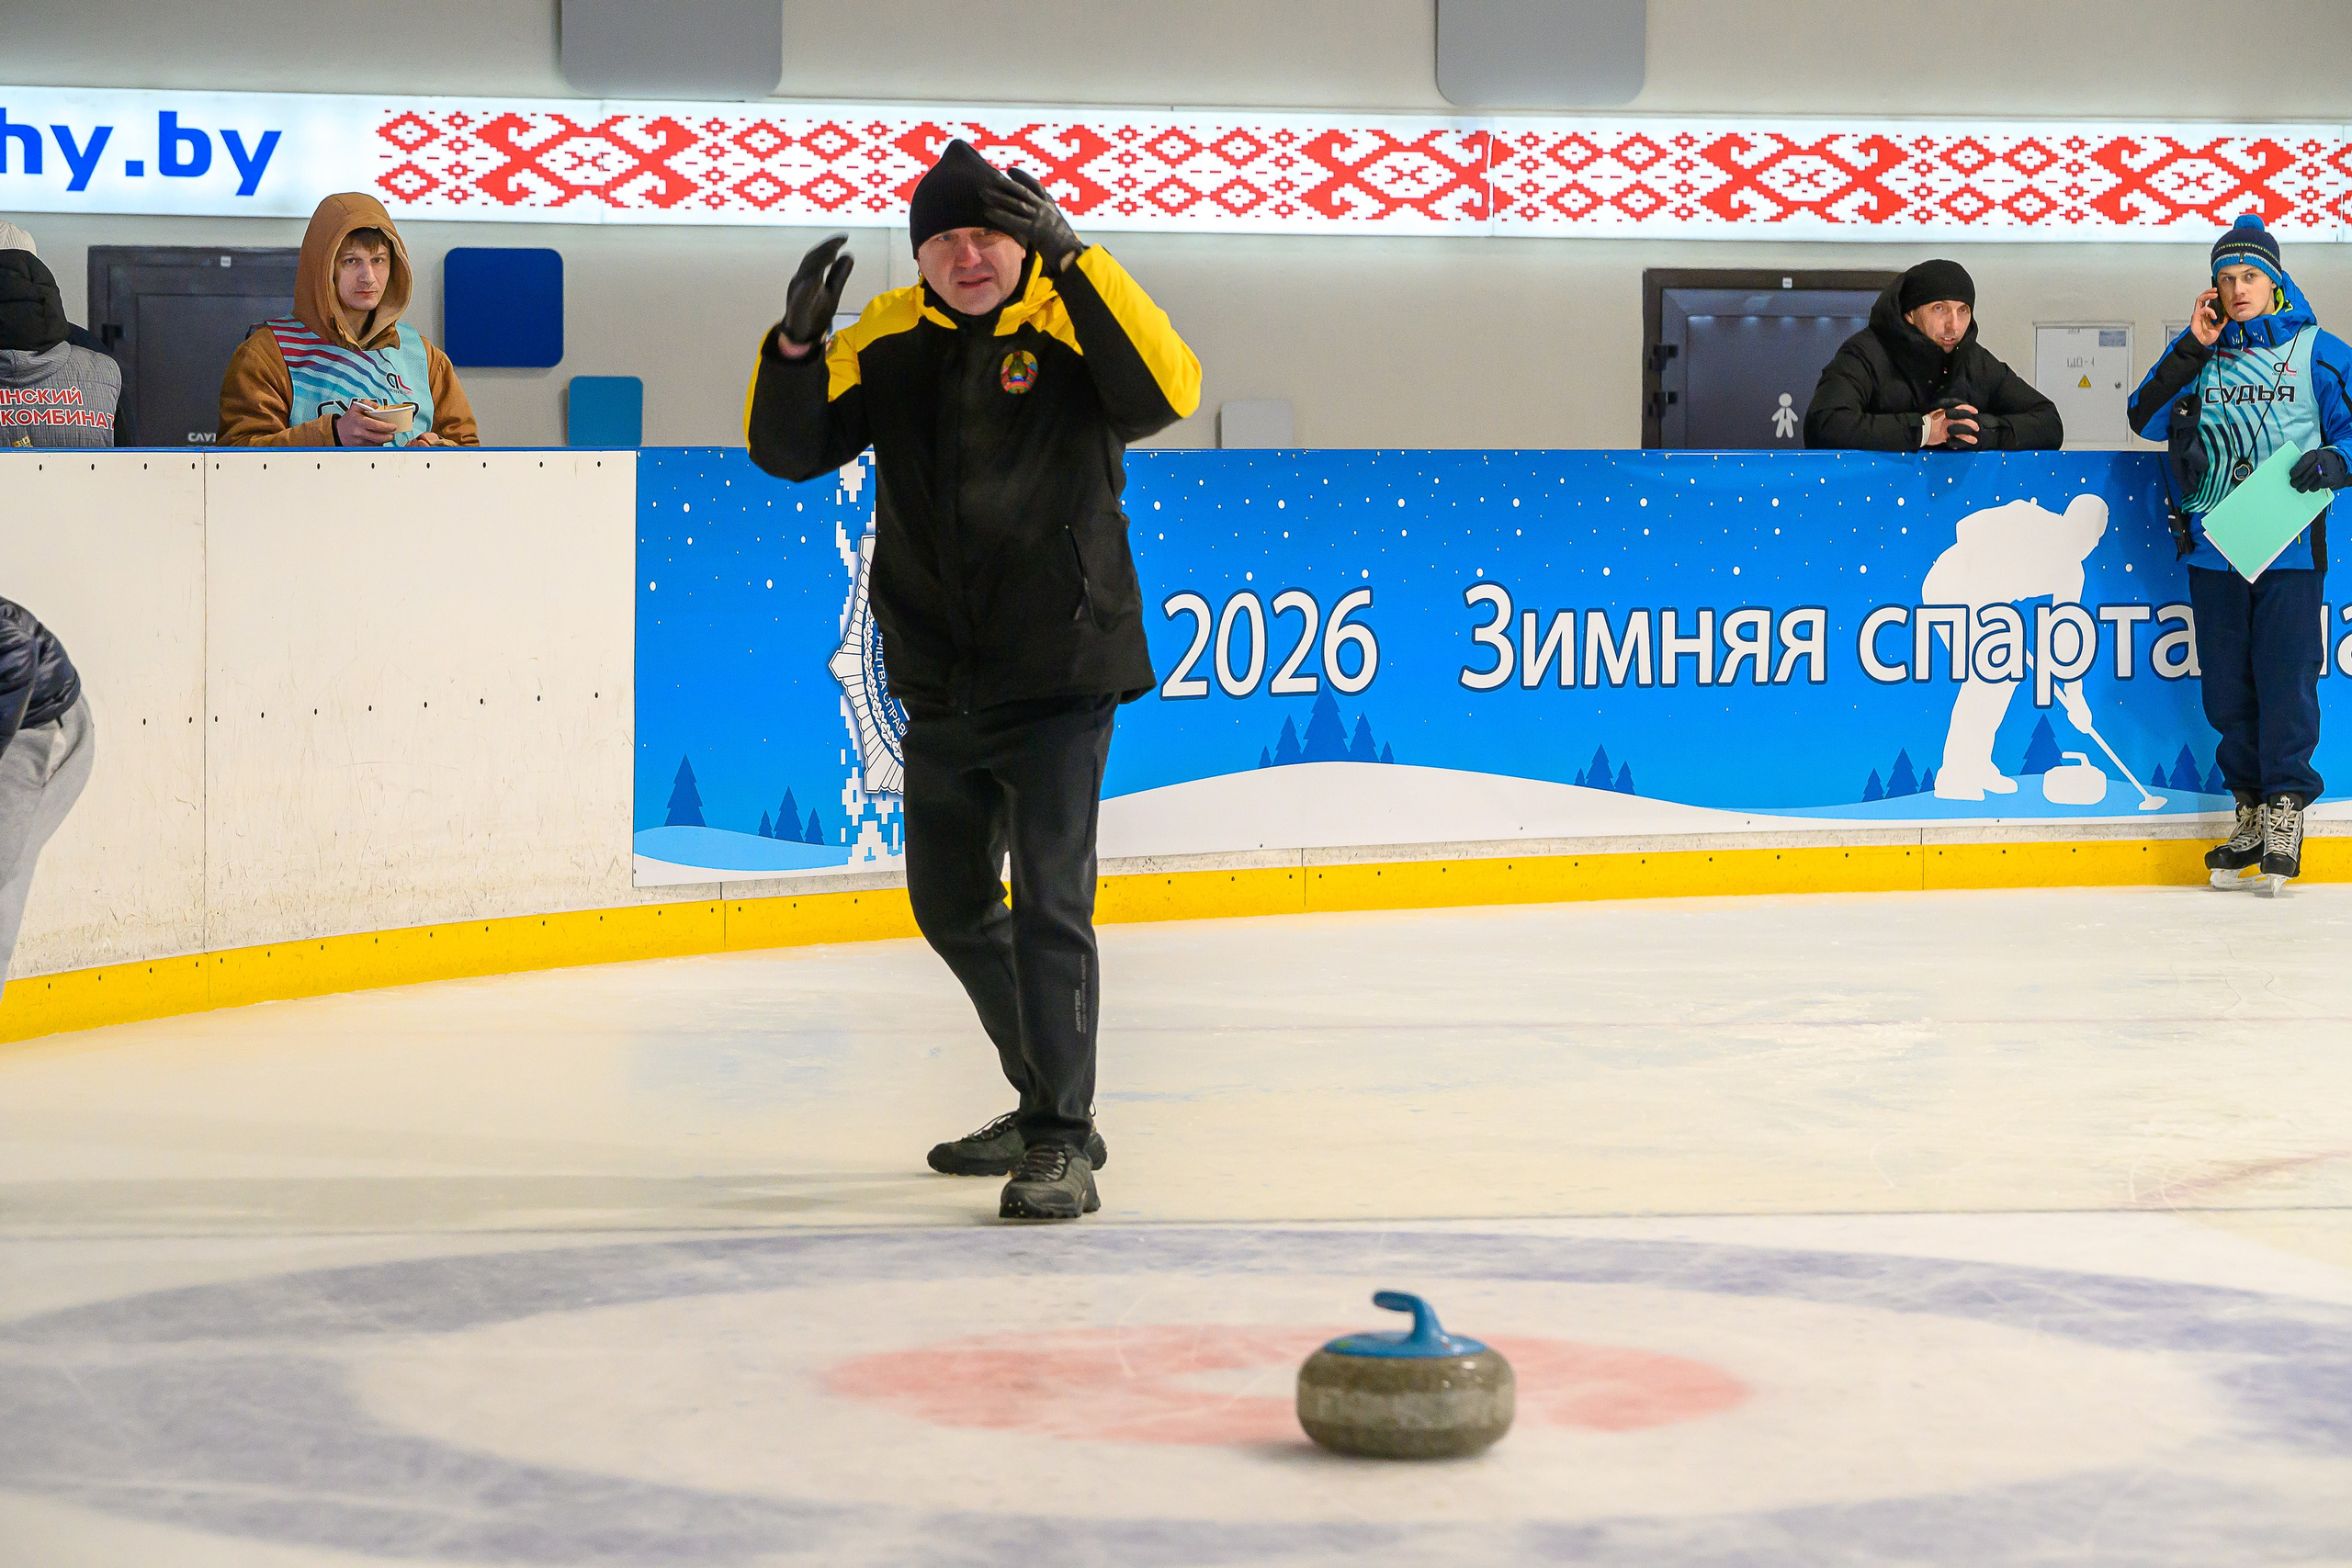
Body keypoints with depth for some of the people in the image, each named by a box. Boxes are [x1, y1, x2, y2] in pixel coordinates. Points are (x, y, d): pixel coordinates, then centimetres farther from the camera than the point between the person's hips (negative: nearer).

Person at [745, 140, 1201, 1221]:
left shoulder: (1074, 325, -10)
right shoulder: (890, 341, 2)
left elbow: (1163, 394, -29)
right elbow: (787, 449, -3)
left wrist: (1074, 264, -33)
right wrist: (798, 342, -20)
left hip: (1061, 679, -6)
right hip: (941, 684, 6)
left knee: (1048, 904, -13)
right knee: (951, 909, 17)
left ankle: (1062, 1145, -7)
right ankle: (1046, 1103, 35)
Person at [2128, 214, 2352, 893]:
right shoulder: (2198, 353, 11)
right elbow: (2145, 418, 0)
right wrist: (2192, 349, -7)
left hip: (2289, 548, -3)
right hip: (2213, 550, 3)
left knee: (2284, 682, -6)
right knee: (2227, 687, 7)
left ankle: (2285, 818, 2)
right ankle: (2250, 817, 18)